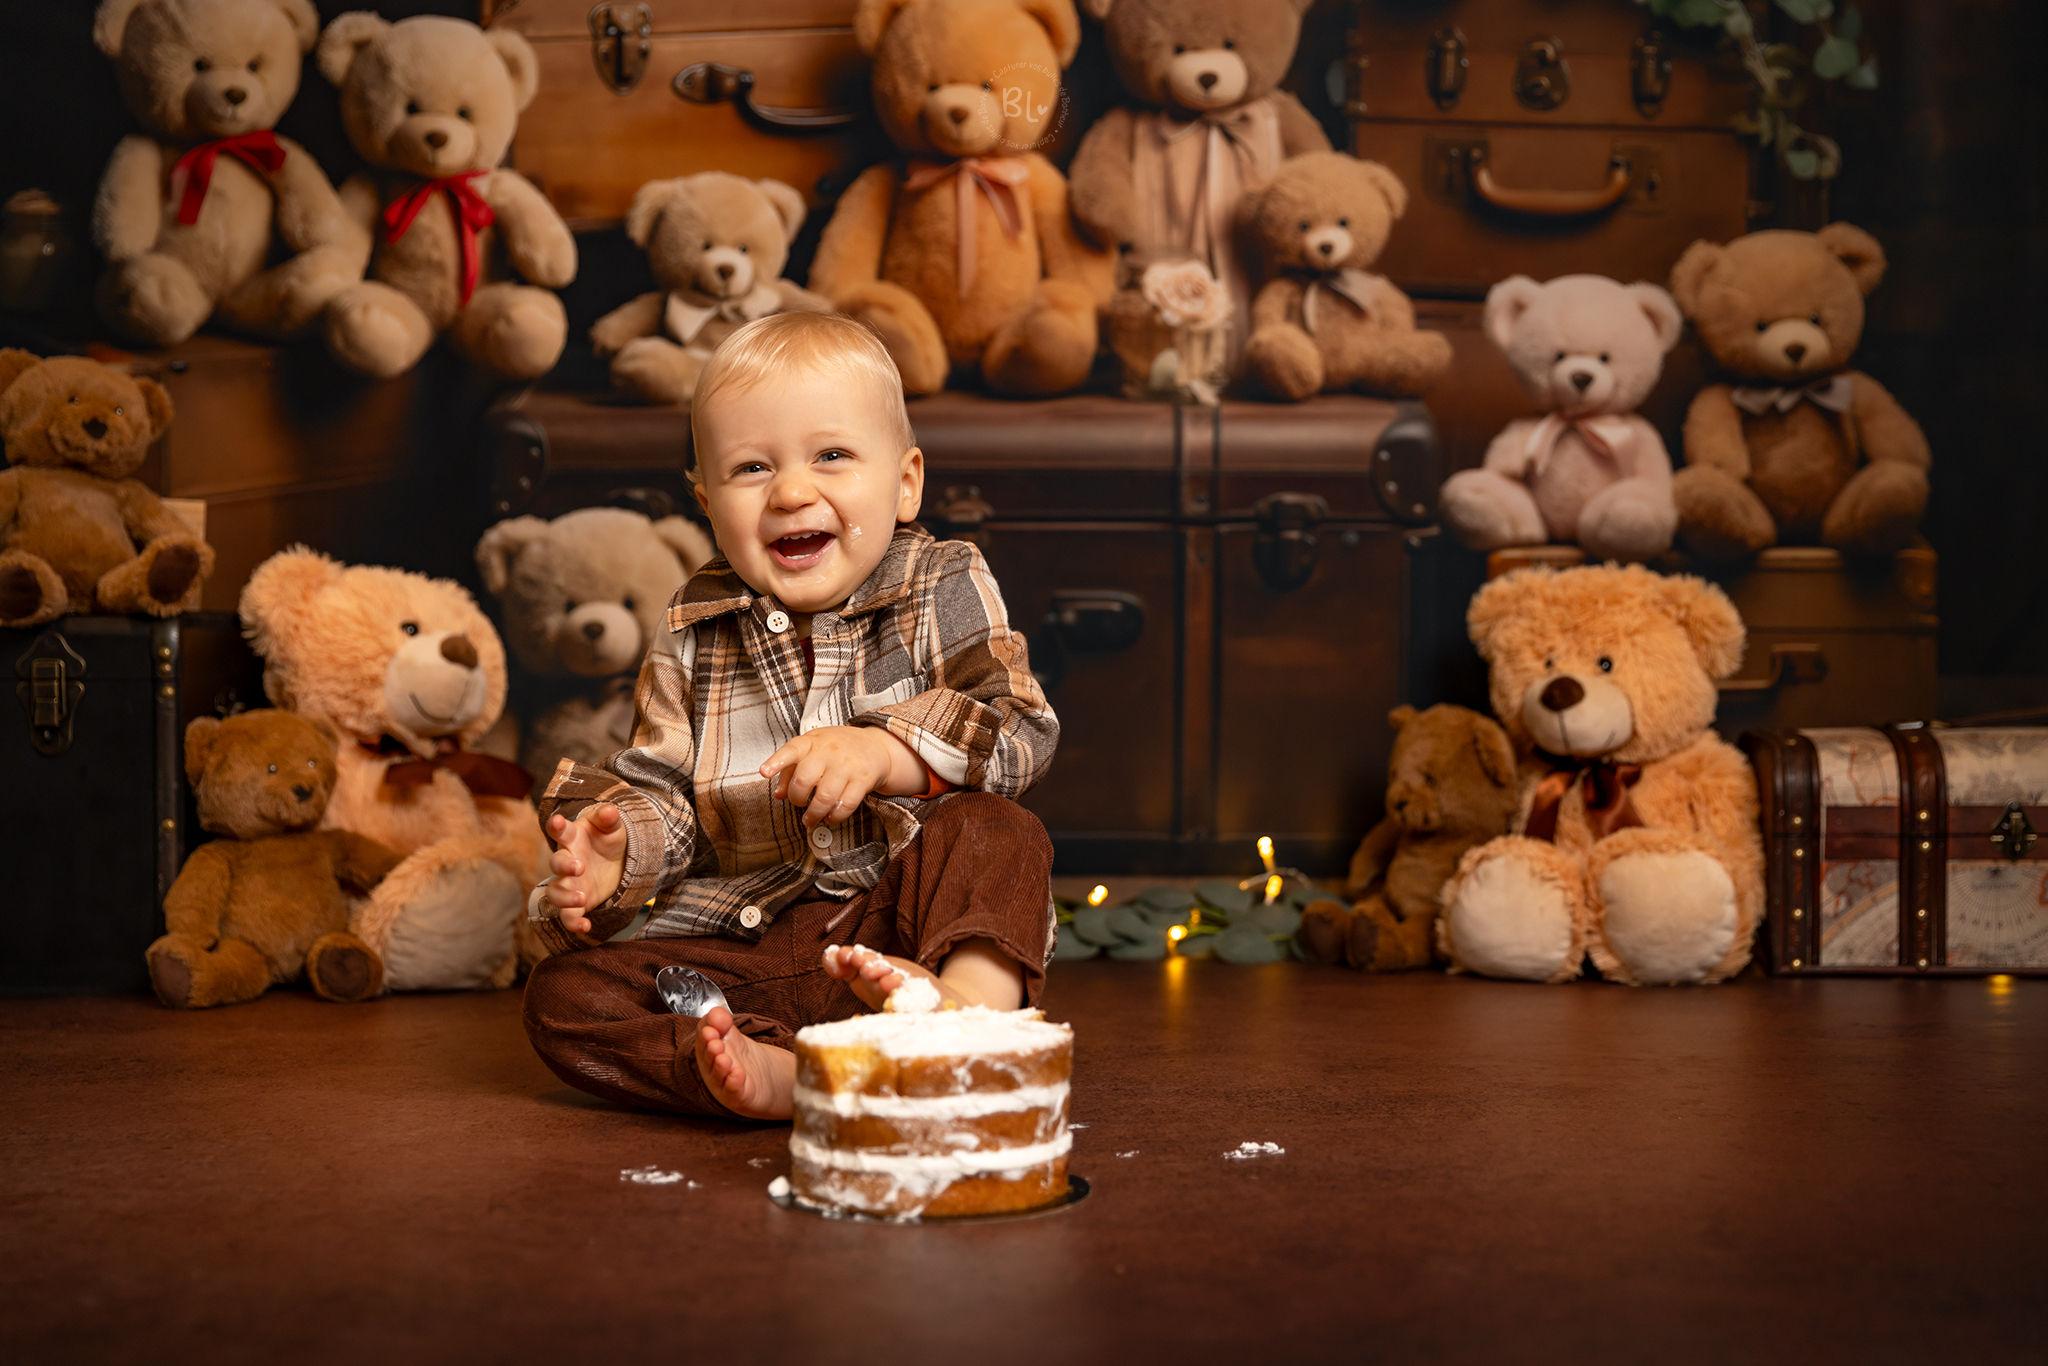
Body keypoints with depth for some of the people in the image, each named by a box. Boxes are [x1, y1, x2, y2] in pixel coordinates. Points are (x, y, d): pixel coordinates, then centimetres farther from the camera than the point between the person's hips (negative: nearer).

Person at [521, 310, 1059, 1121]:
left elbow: (1022, 733, -7)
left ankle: (971, 1005, -55)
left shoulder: (945, 592, 3)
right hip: (740, 950, 3)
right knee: (563, 994, -17)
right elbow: (660, 788, 9)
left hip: (897, 928, -2)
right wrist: (614, 848, -14)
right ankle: (777, 1074, -41)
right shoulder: (695, 642, 9)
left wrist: (887, 750, -23)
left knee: (994, 832, -29)